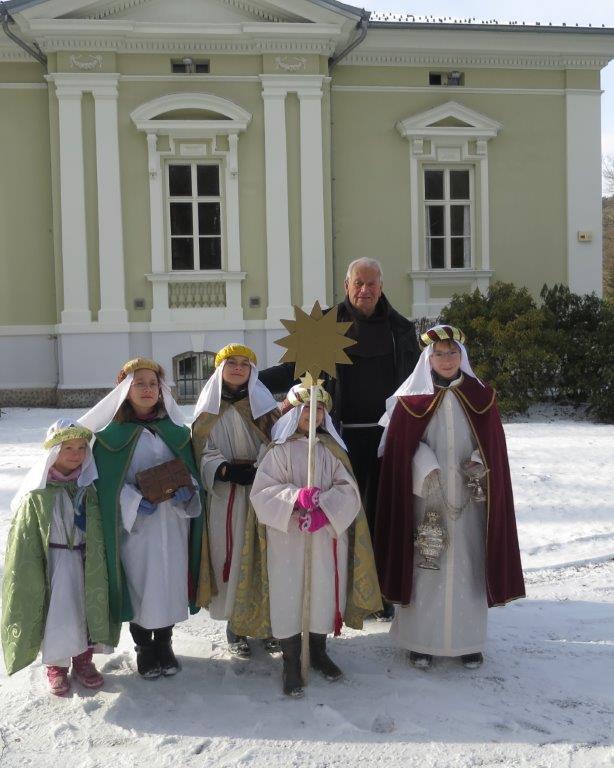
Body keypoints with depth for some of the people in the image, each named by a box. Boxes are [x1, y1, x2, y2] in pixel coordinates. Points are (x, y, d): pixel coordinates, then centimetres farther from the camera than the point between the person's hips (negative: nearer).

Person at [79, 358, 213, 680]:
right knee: (139, 583, 3)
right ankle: (143, 648, 22)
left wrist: (186, 490, -11)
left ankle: (164, 643, 26)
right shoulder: (112, 432, -1)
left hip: (172, 522, 3)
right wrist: (135, 502, -17)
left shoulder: (175, 430, 8)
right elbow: (108, 480, -4)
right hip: (133, 524, -2)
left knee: (169, 582, 7)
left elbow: (191, 469, 10)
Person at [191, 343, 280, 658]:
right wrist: (226, 470, -18)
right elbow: (203, 454, 1)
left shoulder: (265, 405, 7)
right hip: (226, 499, 0)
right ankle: (235, 626, 15)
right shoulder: (208, 411, 7)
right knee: (231, 557, 1)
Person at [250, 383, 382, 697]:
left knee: (325, 591, 10)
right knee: (289, 593, 0)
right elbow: (262, 491, -9)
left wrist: (324, 511, -19)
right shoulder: (279, 450, -2)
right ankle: (291, 663, 14)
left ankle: (318, 651, 32)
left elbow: (347, 489, -2)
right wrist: (295, 497, -25)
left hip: (328, 537, 3)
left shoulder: (332, 450, 6)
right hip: (287, 538, -3)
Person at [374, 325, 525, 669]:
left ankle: (469, 640, 19)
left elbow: (494, 444, 7)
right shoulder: (411, 399, -1)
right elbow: (402, 447, -1)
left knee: (468, 566, 6)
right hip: (426, 498, -1)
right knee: (425, 565, 2)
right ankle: (422, 639, 14)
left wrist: (478, 463, -11)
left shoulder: (481, 396, 5)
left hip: (470, 499, 2)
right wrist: (427, 471, -15)